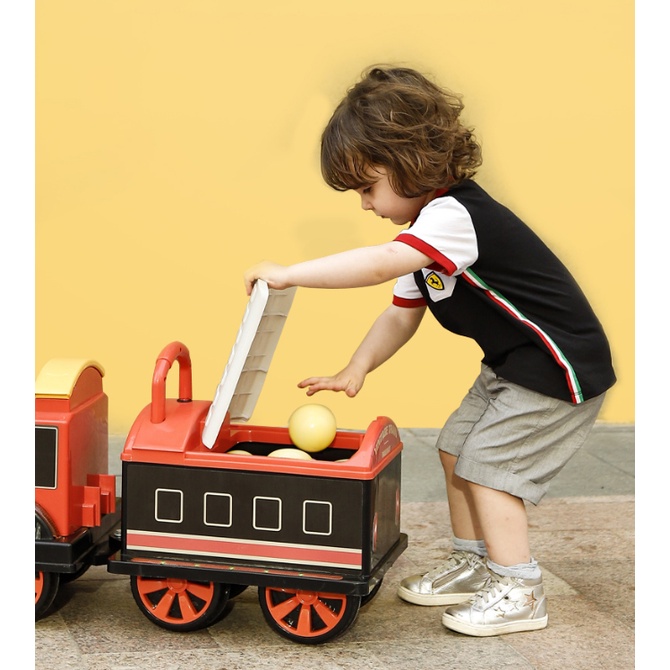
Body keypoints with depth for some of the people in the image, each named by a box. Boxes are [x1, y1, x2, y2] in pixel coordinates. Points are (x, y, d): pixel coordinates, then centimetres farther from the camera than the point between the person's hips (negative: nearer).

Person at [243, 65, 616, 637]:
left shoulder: (455, 216, -27)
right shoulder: (429, 232, 7)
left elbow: (379, 264, -42)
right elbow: (402, 313, 9)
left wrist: (287, 274, -40)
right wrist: (356, 370, -4)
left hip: (561, 369, -10)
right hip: (513, 365, 10)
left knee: (488, 465, -9)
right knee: (457, 448, 13)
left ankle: (519, 592, 2)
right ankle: (473, 564, 26)